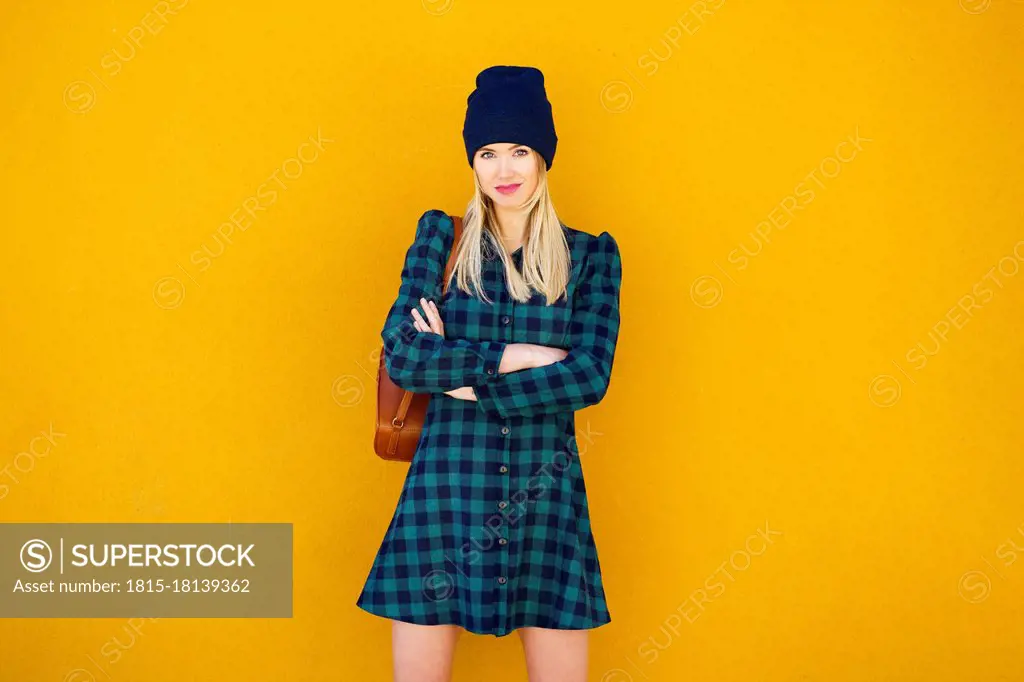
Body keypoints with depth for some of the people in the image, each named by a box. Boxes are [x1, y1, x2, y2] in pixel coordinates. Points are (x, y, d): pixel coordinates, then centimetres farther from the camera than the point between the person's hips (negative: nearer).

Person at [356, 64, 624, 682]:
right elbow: (400, 354, -8)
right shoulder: (441, 237, 4)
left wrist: (459, 374, -12)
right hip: (445, 485, 0)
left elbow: (591, 376, -9)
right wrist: (515, 357, -13)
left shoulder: (591, 255, 3)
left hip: (545, 492, 0)